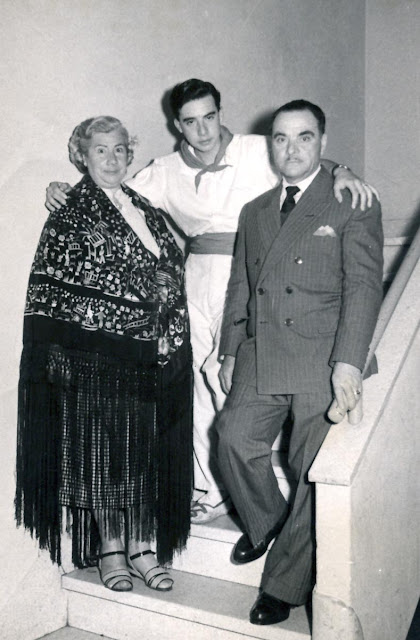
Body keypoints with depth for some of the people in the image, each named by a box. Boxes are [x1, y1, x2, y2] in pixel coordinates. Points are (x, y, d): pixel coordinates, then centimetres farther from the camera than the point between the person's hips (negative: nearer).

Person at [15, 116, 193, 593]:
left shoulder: (145, 211, 15)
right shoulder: (69, 217, 1)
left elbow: (174, 277, 13)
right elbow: (54, 293, -6)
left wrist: (168, 339, 3)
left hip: (148, 356, 4)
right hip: (93, 357, -4)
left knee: (145, 448, 7)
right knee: (100, 447, 2)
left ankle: (141, 546, 19)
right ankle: (110, 549, 18)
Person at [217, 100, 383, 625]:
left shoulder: (353, 206, 2)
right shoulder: (253, 212, 19)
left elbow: (363, 285, -8)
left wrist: (348, 363, -17)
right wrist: (230, 352, 17)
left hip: (323, 360, -4)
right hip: (259, 359, 5)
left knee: (312, 472, -2)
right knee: (235, 441, -10)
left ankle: (284, 585, 15)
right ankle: (264, 523, 22)